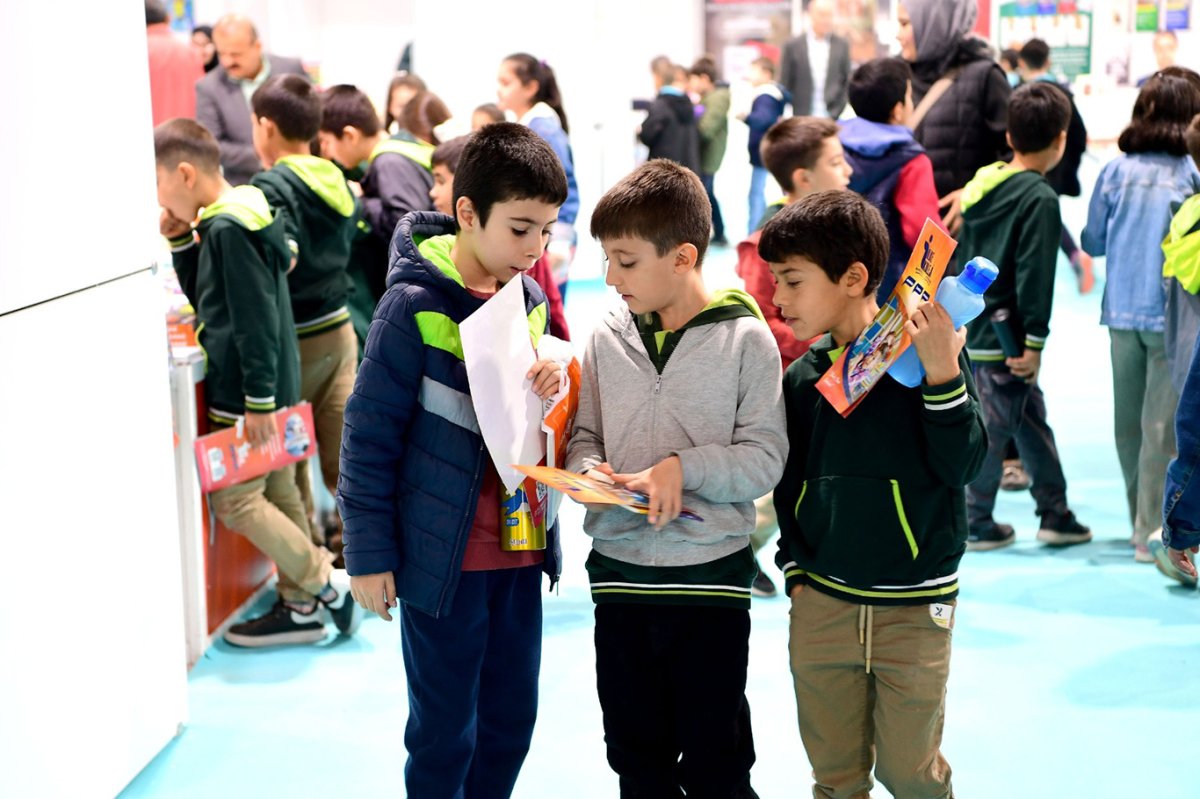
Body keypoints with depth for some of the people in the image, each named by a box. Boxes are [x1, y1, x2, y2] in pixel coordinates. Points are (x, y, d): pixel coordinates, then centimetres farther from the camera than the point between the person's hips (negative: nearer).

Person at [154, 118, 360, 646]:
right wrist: (179, 242, 9)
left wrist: (258, 400, -21)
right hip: (272, 386, 10)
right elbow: (206, 299, 21)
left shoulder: (228, 229, -19)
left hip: (245, 391, -10)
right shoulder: (229, 221, 11)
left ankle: (328, 582, 2)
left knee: (235, 500, -3)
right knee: (279, 493, 12)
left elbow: (256, 320, -23)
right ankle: (301, 607, 18)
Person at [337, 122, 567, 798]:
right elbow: (370, 433, -11)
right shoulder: (416, 305, -15)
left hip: (521, 547, 6)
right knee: (445, 731, 7)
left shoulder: (531, 298, 4)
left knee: (512, 719, 15)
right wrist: (369, 553, -10)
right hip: (442, 556, -6)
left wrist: (556, 380, -9)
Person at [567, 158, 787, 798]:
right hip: (619, 571, 4)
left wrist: (683, 468, -20)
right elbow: (583, 435, 9)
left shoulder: (744, 338, -8)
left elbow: (765, 458, -10)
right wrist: (588, 471, -12)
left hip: (710, 573, -4)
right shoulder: (608, 336, 2)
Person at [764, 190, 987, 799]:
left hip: (914, 609, -3)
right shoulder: (802, 377, 3)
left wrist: (943, 377, -25)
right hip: (822, 605, 4)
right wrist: (794, 568, 7)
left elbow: (962, 464, -14)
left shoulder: (930, 354, -9)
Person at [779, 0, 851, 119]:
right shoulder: (792, 46, 1)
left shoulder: (842, 45, 6)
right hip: (802, 119, -1)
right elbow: (785, 87, 2)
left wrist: (839, 111, -1)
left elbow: (848, 82, 10)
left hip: (835, 118, 1)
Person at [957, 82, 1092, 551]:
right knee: (993, 429, 2)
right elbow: (1034, 275, -19)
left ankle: (1055, 513, 25)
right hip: (1004, 336, -9)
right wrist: (1034, 341, -15)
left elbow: (961, 252, 14)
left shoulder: (983, 184, 8)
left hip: (976, 328, 9)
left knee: (1032, 420, 17)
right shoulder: (1040, 198, -15)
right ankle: (977, 525, 12)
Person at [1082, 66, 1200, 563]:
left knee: (1128, 422, 14)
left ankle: (1141, 519, 27)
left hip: (1122, 312, 4)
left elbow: (1092, 241, 7)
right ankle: (1150, 533, 5)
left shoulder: (1116, 170, 1)